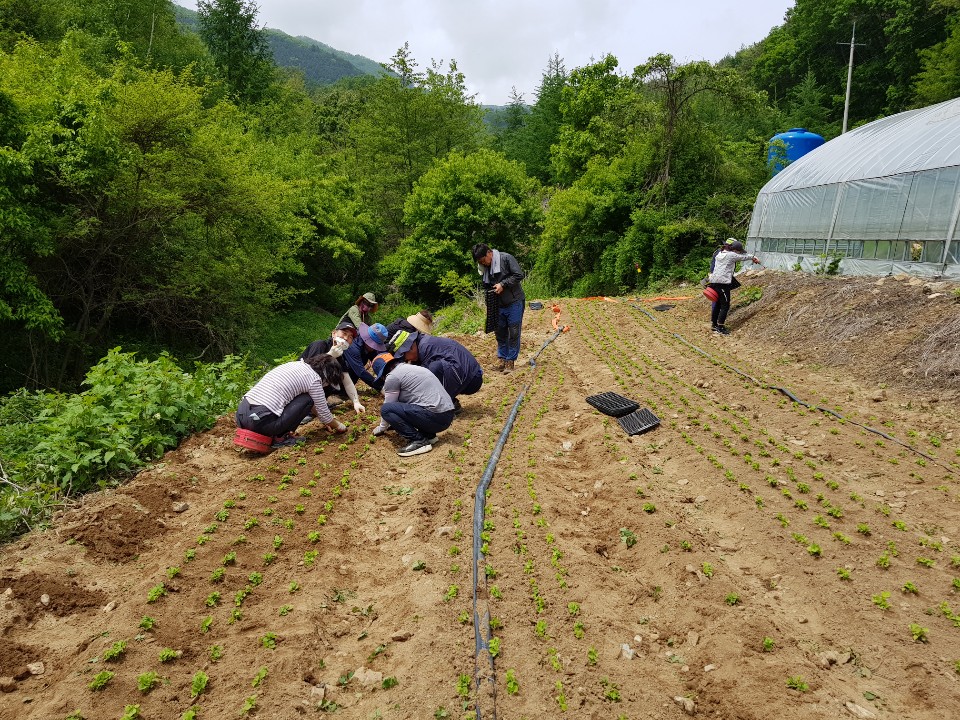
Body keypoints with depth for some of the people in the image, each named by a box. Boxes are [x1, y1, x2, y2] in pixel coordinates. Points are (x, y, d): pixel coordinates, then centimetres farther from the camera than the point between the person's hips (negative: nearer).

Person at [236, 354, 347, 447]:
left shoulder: (295, 364, 20)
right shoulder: (314, 378, -4)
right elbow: (324, 413, 8)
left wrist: (326, 421, 43)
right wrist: (338, 425, 28)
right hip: (260, 421, -8)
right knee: (307, 399, 5)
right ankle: (280, 437, 4)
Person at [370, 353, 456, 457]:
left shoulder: (392, 376, -3)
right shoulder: (411, 368, 23)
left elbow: (387, 407, 6)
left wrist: (381, 428, 23)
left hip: (435, 416, -9)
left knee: (386, 409, -7)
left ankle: (419, 440, -10)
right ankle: (428, 435, 13)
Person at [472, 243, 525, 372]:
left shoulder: (506, 258, -11)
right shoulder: (485, 267, 9)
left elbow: (519, 275, -16)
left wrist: (503, 284, -18)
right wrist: (489, 307, 7)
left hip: (514, 303, -6)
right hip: (498, 305, 7)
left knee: (514, 333, -2)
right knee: (500, 332, 11)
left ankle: (510, 361, 4)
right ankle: (501, 358, 22)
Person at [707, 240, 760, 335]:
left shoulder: (720, 253, 16)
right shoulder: (731, 255, -6)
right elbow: (743, 256, 8)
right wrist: (753, 257, 24)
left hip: (714, 281, 9)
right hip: (723, 282, -9)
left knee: (717, 304, 16)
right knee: (725, 305, -2)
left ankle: (714, 325, 22)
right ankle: (720, 327, -2)